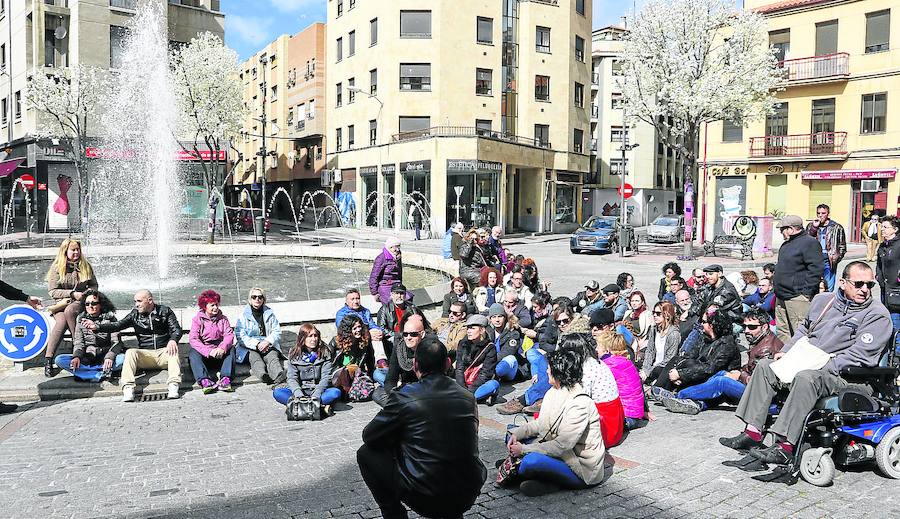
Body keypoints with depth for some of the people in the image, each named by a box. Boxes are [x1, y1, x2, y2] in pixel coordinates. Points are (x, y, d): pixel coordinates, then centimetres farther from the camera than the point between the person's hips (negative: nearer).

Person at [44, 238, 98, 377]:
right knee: (61, 322, -33)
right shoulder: (57, 268, 3)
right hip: (61, 303, -1)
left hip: (80, 303, 1)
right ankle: (48, 360, -34)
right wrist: (72, 294, -14)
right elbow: (52, 291, -2)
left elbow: (94, 285, 16)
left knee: (69, 311, -36)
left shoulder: (86, 266, 10)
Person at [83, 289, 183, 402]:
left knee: (173, 350, -34)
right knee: (130, 352, -27)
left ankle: (173, 387, -44)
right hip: (145, 354, 2)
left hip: (164, 352, -2)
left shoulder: (165, 311, 4)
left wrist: (173, 340, -26)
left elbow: (176, 329, -3)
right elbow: (118, 325, 0)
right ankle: (128, 389, -38)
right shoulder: (135, 314, 9)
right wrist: (97, 326, -16)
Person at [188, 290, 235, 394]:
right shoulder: (197, 319, 4)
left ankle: (225, 379, -41)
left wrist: (222, 348, -27)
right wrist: (208, 351, -27)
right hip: (203, 353, -1)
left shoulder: (223, 319, 11)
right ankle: (204, 381, -49)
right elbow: (193, 339, -11)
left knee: (231, 349, -25)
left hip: (219, 353, 1)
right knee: (193, 353, -30)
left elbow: (229, 335, -4)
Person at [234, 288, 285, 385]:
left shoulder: (269, 313, 16)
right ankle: (263, 375, -67)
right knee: (254, 357, -36)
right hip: (249, 348, -1)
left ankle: (279, 376, -63)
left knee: (272, 356, -33)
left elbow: (277, 331, 8)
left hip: (268, 345, 1)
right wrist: (257, 344, -19)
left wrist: (267, 341, -14)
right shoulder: (243, 315, 8)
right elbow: (240, 337, -3)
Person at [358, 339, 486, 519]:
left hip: (423, 497, -5)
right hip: (467, 497, 5)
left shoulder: (404, 397, -9)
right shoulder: (468, 397, 4)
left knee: (366, 454, 13)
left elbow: (368, 436, 3)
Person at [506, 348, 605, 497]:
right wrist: (517, 434, -7)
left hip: (583, 469, -9)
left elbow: (562, 445, -27)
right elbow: (540, 424, 10)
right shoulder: (554, 392, 3)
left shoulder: (580, 404, -25)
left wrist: (524, 449, -22)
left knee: (531, 461, -33)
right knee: (513, 435, 8)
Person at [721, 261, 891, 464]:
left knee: (806, 378, -36)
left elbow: (859, 353, -16)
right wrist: (785, 352, 10)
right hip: (807, 363, 8)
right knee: (765, 366, -5)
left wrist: (822, 369, -22)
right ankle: (752, 432, -10)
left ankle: (785, 447, -36)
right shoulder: (823, 300, 14)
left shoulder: (877, 314, -6)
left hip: (844, 376, -7)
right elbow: (804, 329, 26)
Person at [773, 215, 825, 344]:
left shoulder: (809, 243, -11)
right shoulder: (787, 244, 19)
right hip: (781, 296, 10)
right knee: (781, 331, 15)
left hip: (797, 297, -10)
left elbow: (816, 269, -18)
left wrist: (806, 292, -20)